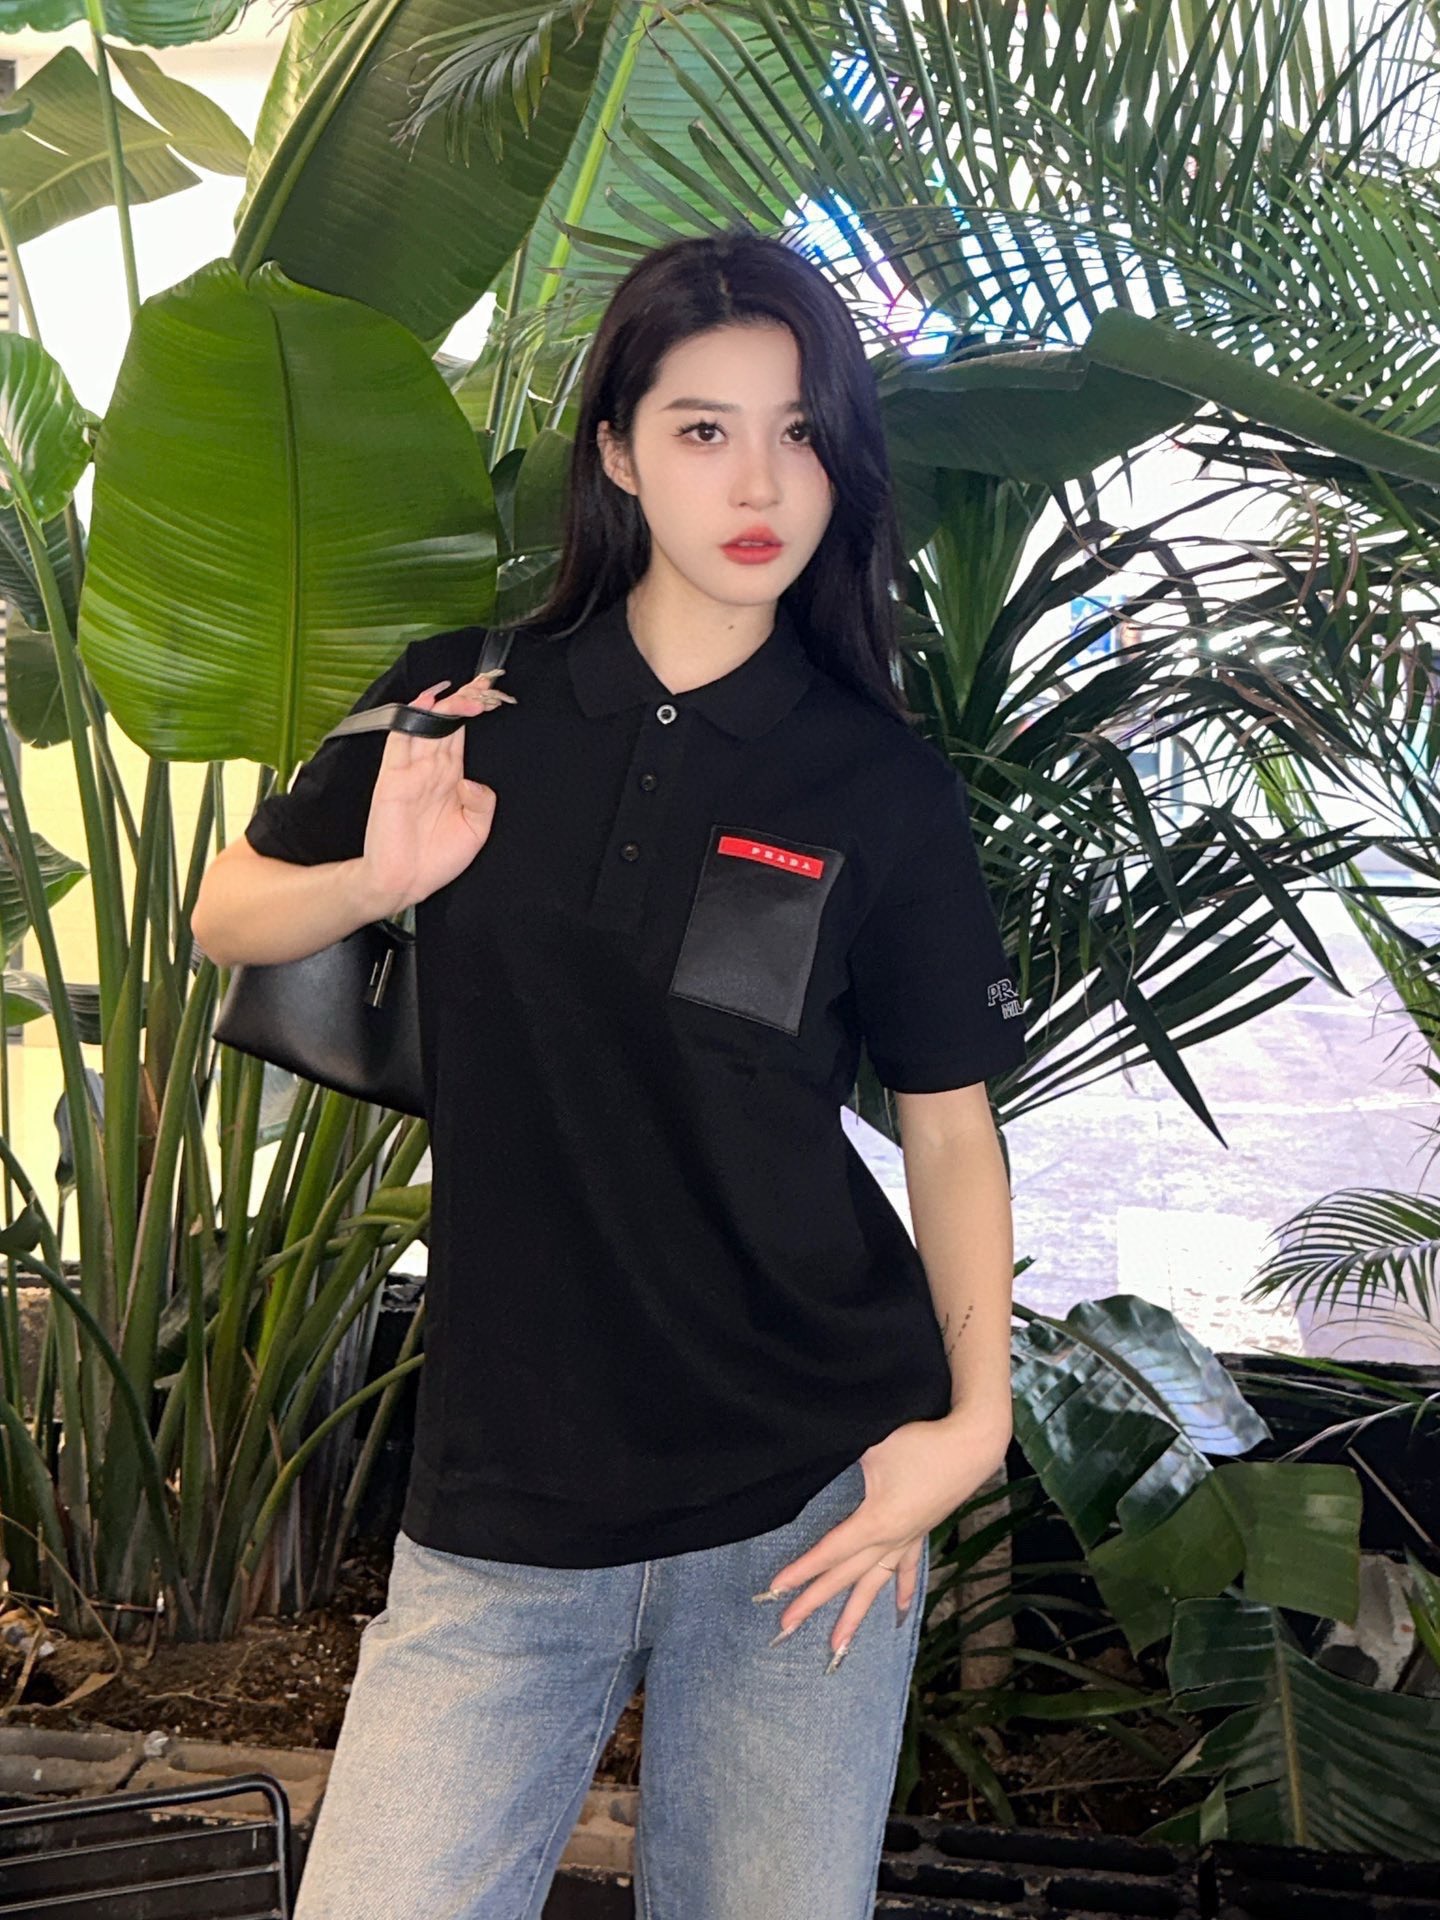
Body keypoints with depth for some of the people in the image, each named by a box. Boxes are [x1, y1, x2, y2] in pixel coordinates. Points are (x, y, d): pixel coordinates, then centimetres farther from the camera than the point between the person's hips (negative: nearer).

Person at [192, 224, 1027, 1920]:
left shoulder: (884, 789, -3)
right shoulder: (467, 707, 0)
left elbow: (950, 1127, 2)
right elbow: (228, 916, 11)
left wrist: (975, 1414, -9)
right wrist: (377, 881, -9)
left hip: (810, 1501, 0)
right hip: (502, 1518, 1)